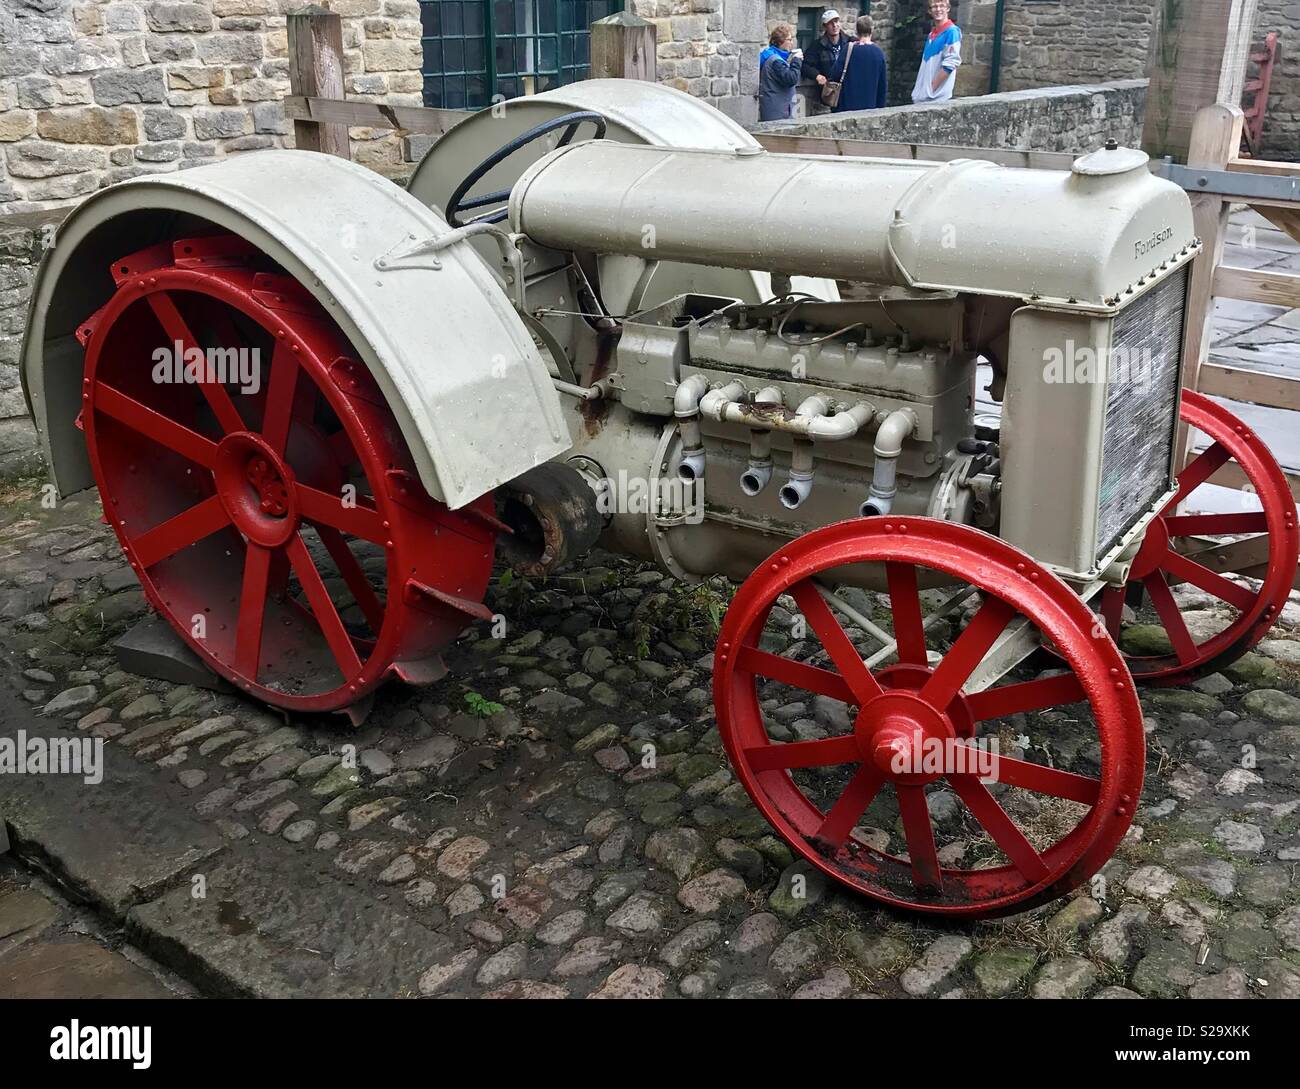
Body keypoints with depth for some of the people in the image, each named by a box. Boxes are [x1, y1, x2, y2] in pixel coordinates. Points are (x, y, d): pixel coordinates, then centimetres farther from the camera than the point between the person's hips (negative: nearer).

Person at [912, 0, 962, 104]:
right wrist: (919, 90, 10)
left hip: (937, 96, -8)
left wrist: (932, 88, -15)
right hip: (922, 96, 8)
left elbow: (950, 63, -16)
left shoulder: (952, 31, -9)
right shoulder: (932, 34, 14)